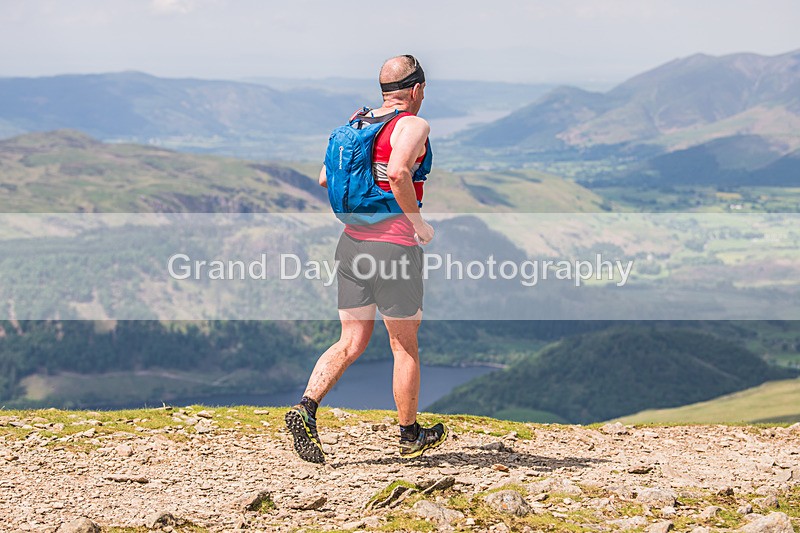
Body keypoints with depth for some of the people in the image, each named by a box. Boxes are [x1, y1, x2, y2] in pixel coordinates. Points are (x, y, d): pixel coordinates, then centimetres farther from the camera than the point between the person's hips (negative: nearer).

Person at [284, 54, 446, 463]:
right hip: (395, 245, -6)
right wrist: (417, 220, -17)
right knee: (405, 346, 9)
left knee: (352, 342, 11)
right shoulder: (413, 125, -10)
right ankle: (410, 435, 22)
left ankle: (306, 408, -8)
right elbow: (398, 172, -29)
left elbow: (326, 179, 15)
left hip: (351, 242, 6)